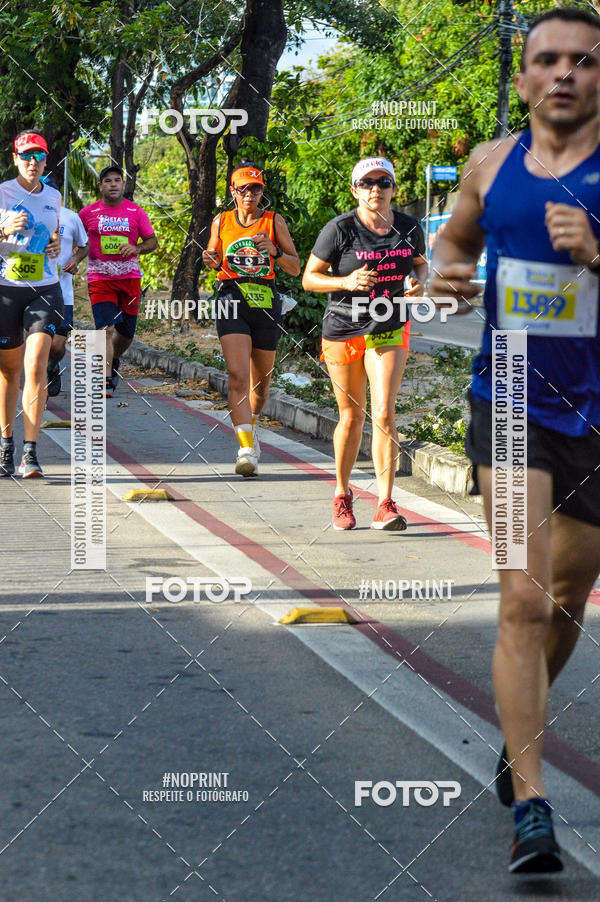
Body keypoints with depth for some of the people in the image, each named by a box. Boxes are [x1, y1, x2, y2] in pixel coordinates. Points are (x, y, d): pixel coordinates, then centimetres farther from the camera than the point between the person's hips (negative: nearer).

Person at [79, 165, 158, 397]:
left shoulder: (136, 212, 4)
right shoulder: (88, 213, 2)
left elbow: (152, 241, 8)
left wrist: (136, 248, -12)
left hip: (130, 277, 2)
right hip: (100, 278, -2)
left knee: (126, 332, 10)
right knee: (106, 328, -16)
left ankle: (114, 362, 41)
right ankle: (106, 381, -19)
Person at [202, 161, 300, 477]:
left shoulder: (274, 221, 3)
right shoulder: (221, 221, 7)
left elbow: (295, 268, 3)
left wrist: (274, 251, -15)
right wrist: (211, 260, -4)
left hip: (266, 301, 1)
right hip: (232, 299, -1)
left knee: (261, 380, 13)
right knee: (237, 376, -18)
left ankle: (250, 426, 43)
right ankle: (246, 449, -25)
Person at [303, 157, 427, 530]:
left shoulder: (409, 228, -1)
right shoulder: (339, 229, -11)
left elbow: (421, 262, 18)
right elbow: (310, 278, -6)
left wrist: (418, 282, -5)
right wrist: (346, 281, -23)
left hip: (390, 329, 1)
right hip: (344, 330, -1)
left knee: (384, 414, -13)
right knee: (351, 417, 9)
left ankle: (385, 505, -13)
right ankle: (342, 495, 30)